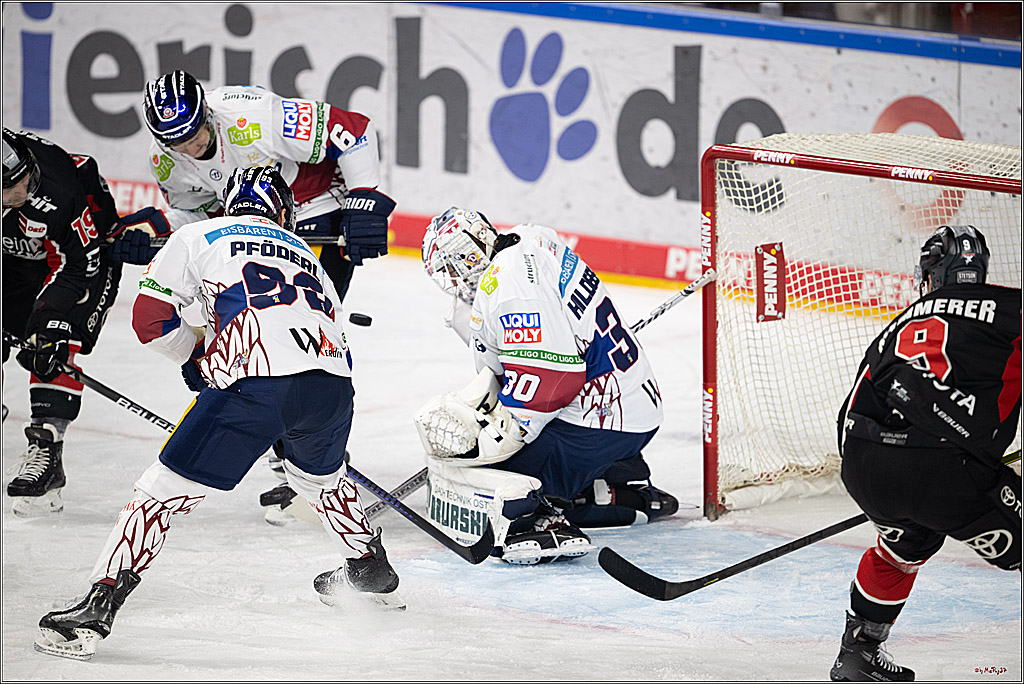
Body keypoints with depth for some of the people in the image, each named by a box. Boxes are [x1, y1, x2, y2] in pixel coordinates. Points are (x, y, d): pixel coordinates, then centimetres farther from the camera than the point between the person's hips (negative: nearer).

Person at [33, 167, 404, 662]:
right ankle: (371, 571, 52)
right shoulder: (306, 258, 33)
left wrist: (196, 358, 28)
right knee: (319, 472, 37)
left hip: (255, 383, -5)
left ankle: (97, 608, -6)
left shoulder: (199, 237, 19)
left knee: (166, 489, 2)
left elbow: (152, 316, 12)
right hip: (332, 386, 5)